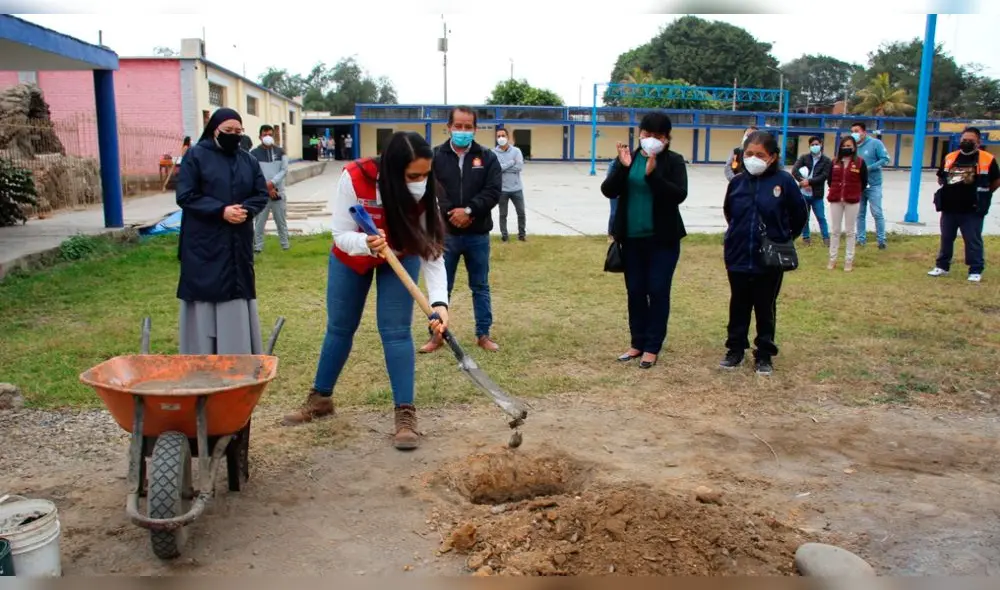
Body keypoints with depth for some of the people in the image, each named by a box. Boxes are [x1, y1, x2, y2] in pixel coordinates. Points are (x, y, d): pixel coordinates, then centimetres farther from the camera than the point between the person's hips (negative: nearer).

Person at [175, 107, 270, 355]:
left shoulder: (248, 160, 9)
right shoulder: (195, 155, -5)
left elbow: (262, 194, 8)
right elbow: (185, 196, -10)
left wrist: (246, 210, -13)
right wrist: (221, 211, -20)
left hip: (238, 243, 4)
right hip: (204, 243, -4)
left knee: (237, 296, 9)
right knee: (206, 297, 0)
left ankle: (238, 355, 20)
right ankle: (201, 361, 9)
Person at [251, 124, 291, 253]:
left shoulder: (280, 152, 5)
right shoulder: (254, 153, -2)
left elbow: (284, 170, -3)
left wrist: (272, 182, -16)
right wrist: (267, 188, -13)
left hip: (278, 192, 2)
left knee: (281, 221, 11)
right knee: (259, 222, 0)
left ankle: (285, 244, 22)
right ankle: (258, 246, 7)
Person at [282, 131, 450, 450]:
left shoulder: (424, 191, -29)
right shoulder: (354, 178, -35)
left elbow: (432, 251, -29)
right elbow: (342, 235, -26)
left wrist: (439, 301, -42)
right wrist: (367, 244, -49)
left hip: (400, 258, 0)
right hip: (351, 256, 0)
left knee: (396, 330, -11)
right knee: (339, 327, 12)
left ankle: (405, 413, -2)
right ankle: (320, 398, 31)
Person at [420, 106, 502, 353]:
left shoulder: (487, 157, 2)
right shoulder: (435, 156, 0)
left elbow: (493, 191, -8)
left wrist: (469, 211, -19)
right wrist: (451, 213, -17)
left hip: (478, 235, 1)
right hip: (445, 234, 0)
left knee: (480, 287, 11)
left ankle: (483, 334, 22)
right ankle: (437, 334, 21)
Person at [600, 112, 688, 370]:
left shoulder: (674, 161, -4)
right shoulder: (628, 157, 3)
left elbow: (679, 194, -16)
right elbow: (608, 190, -4)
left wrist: (653, 174, -27)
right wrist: (623, 167, -20)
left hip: (662, 239, -3)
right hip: (632, 238, 3)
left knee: (658, 292, 0)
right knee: (635, 292, 10)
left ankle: (653, 347, 10)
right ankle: (637, 343, 23)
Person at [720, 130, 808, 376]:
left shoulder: (784, 181, -9)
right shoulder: (737, 182, -1)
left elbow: (800, 216, 2)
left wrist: (783, 239, 8)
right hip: (738, 257, 3)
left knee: (765, 308, 9)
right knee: (738, 306, 13)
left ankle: (764, 355, 20)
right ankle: (735, 349, 26)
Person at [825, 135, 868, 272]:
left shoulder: (860, 162, -3)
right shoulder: (835, 162, 5)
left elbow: (864, 182, 2)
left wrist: (855, 193, 3)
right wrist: (836, 191, 9)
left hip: (852, 201, -3)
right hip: (835, 200, 3)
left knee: (850, 231, 4)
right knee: (835, 230, 7)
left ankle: (849, 260, 9)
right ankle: (833, 259, 14)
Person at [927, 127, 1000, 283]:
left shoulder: (987, 159, -5)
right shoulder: (949, 158, 5)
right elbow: (940, 179, 18)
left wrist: (982, 195, 8)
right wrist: (953, 191, 8)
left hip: (973, 210, -4)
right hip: (949, 208, 4)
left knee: (973, 241, 1)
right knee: (946, 238, 14)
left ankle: (976, 271, 8)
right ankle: (942, 266, 25)